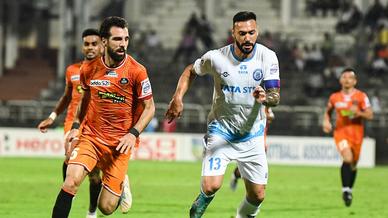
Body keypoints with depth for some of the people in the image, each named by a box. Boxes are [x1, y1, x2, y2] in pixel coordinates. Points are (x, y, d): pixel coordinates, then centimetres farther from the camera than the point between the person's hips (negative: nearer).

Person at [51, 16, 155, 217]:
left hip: (119, 144, -2)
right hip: (90, 136, 2)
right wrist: (76, 126, 8)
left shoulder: (136, 71, -9)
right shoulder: (89, 69, 0)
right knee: (72, 180, -25)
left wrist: (133, 133, -15)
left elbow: (149, 107, -2)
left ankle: (121, 186, 35)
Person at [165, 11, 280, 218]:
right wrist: (177, 98, -5)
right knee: (211, 186, -21)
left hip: (252, 135, 2)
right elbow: (190, 71, 7)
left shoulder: (268, 57, -12)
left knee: (257, 196, 3)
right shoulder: (216, 58, -13)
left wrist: (265, 98, -38)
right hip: (221, 130, -2)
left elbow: (275, 96, -15)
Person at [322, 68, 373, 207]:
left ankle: (349, 190, 33)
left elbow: (370, 115, -4)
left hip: (356, 132, 1)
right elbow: (328, 111, 21)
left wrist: (358, 113, -22)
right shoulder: (335, 97, 3)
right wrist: (326, 121, 2)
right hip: (340, 131, -1)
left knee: (353, 164, 11)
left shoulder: (361, 96, -3)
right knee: (347, 159, -23)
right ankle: (345, 190, -15)